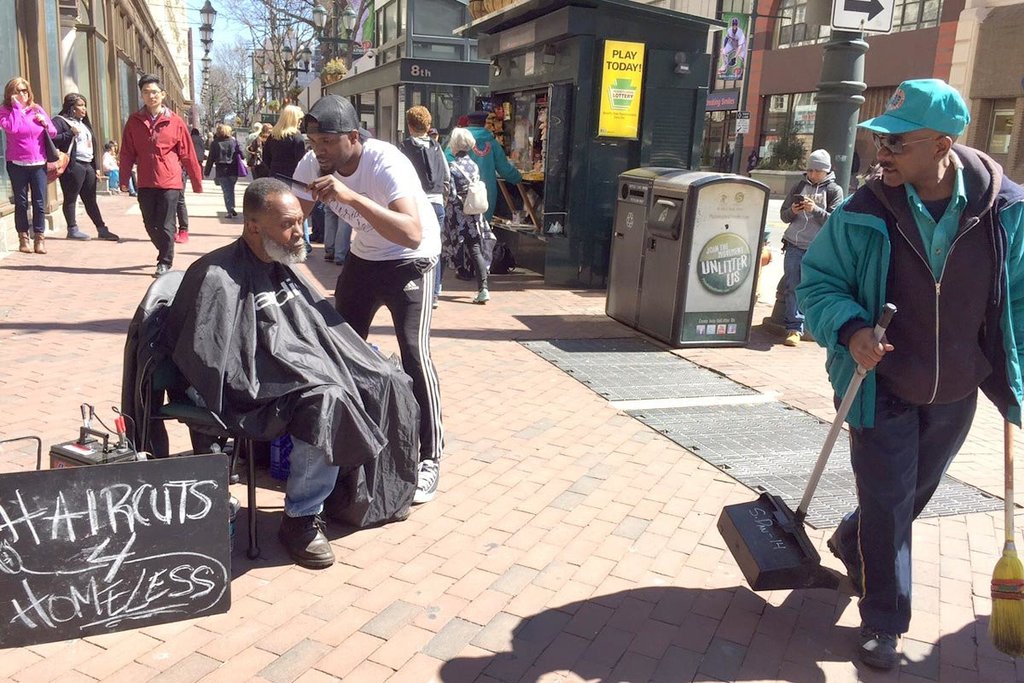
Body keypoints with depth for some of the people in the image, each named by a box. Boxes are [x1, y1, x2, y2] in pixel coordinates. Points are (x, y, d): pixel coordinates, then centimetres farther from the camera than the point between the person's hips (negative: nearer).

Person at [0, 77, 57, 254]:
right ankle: (23, 238, 10)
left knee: (39, 202, 1)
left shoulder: (37, 109, 8)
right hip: (17, 164, -2)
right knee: (21, 202, 2)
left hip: (39, 163, 2)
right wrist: (16, 106, -13)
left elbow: (53, 133, 10)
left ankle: (39, 238, 7)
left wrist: (45, 122, -11)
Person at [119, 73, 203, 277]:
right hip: (145, 183, 3)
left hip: (170, 182, -3)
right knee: (150, 224, 10)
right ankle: (166, 253, 31)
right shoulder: (134, 121, 5)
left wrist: (197, 182, 3)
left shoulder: (175, 122, -2)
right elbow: (127, 153, 6)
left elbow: (188, 154, 1)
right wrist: (124, 180, 0)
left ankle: (165, 262, 10)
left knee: (165, 224, -2)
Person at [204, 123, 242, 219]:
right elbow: (241, 154, 3)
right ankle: (232, 208, 10)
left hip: (221, 171, -2)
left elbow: (211, 158, 0)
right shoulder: (234, 141, 2)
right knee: (231, 189, 15)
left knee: (226, 191, 3)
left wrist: (207, 172, 5)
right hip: (233, 171, 2)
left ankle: (230, 210, -5)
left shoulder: (215, 143, -2)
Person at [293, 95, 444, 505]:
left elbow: (412, 235, -46)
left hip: (411, 259, -6)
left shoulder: (388, 164, -32)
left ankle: (430, 458, -6)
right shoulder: (313, 166, -13)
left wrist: (351, 197, -51)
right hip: (364, 257, 7)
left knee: (414, 353, -17)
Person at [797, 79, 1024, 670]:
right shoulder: (865, 215, -17)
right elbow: (818, 281, -6)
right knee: (887, 504, 3)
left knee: (916, 494, 22)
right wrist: (850, 331, -26)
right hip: (883, 390, -3)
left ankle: (850, 542, 51)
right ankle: (884, 623, 21)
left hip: (956, 395, 3)